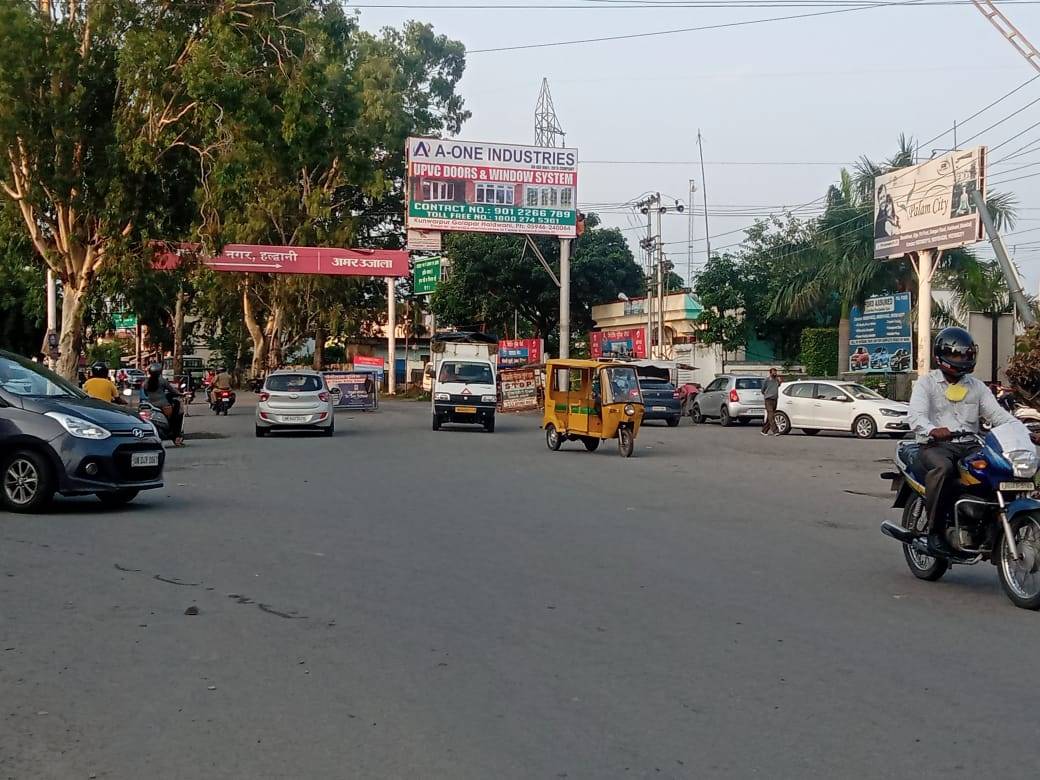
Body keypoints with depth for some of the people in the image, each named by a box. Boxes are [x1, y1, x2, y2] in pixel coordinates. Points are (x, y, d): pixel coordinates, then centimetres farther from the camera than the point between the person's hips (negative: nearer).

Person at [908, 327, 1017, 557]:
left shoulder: (977, 387, 20)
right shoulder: (927, 383, 6)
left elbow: (997, 413, 9)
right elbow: (916, 416, -11)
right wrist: (933, 430, -34)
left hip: (969, 445, 4)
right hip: (936, 444, -4)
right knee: (942, 467, -38)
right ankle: (935, 530, -29)